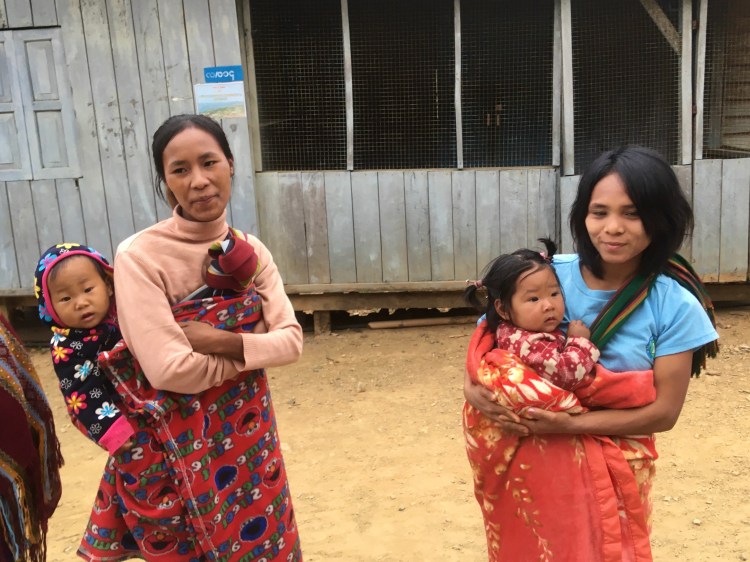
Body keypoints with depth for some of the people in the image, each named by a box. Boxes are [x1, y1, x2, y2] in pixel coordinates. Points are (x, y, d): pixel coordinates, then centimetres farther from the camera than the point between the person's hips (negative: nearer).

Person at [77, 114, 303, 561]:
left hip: (249, 430, 5)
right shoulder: (140, 256, -19)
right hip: (180, 443, -4)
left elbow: (291, 341, -9)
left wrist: (219, 341, -22)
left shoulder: (251, 250, -2)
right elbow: (170, 370, -25)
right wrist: (252, 352, -13)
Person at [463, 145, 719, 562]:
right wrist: (473, 389, -23)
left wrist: (570, 424, -23)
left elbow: (663, 412, -13)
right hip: (527, 459, 2)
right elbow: (489, 337, -1)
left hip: (609, 468, -1)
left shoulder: (674, 306, -13)